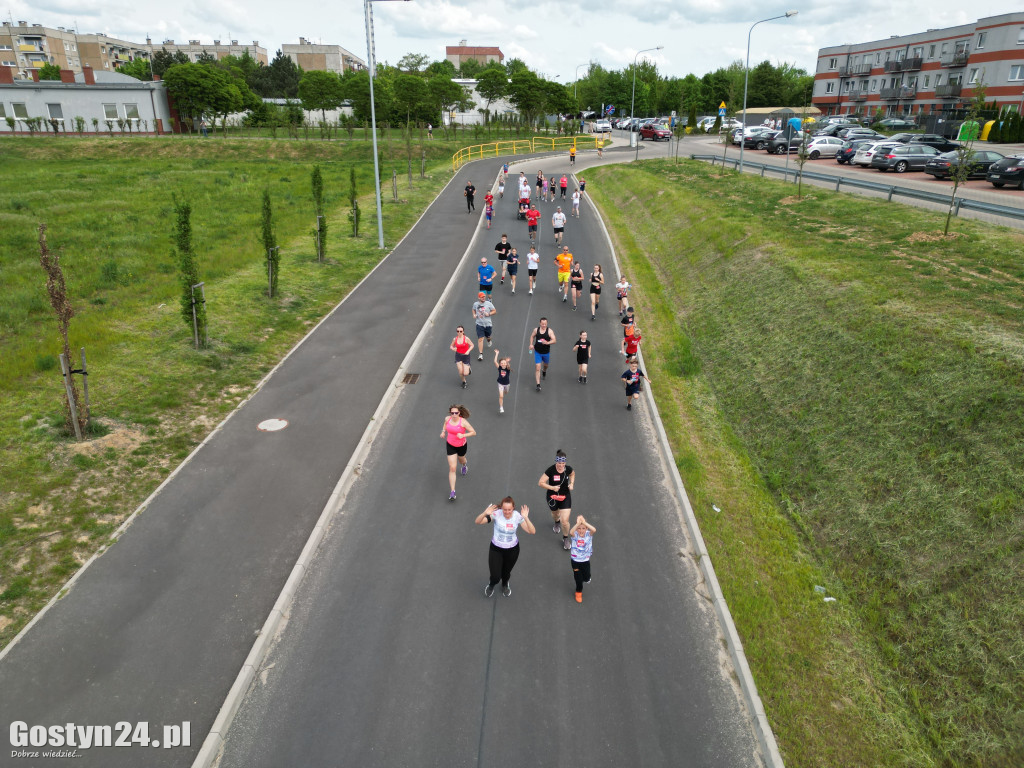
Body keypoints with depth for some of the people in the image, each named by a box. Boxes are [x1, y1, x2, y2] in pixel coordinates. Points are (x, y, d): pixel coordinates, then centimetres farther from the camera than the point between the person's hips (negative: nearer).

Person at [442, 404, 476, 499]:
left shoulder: (463, 422, -25)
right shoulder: (447, 419, -12)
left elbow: (473, 432, -22)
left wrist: (463, 435, -34)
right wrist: (443, 431, 1)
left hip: (461, 446, -1)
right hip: (450, 445, 1)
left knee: (461, 460, 30)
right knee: (452, 468, -6)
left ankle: (465, 464, 72)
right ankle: (452, 491, -4)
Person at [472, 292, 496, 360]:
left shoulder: (488, 303, -4)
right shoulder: (475, 304, 1)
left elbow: (494, 311, 2)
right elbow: (474, 310, 22)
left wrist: (489, 314, -15)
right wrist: (474, 315, 1)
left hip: (488, 324, 1)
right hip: (479, 324, -1)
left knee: (487, 336, 20)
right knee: (480, 339, -11)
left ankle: (488, 340, 60)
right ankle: (481, 354, -8)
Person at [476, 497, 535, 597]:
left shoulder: (517, 516, -20)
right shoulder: (496, 514, -23)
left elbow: (532, 531, -25)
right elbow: (477, 522, -26)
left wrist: (526, 518, -42)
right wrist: (485, 513, -47)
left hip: (512, 549, 1)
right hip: (496, 549, -1)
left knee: (506, 573, 20)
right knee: (495, 577, -4)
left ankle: (505, 585, 59)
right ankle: (491, 585, 37)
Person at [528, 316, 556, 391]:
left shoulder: (549, 331, -13)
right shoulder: (536, 330, -5)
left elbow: (554, 340, -18)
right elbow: (532, 336, 13)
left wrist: (547, 343, -35)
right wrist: (531, 344, -2)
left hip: (546, 352, 0)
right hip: (537, 352, 0)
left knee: (545, 365, 25)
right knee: (537, 368, -8)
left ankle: (544, 371, 63)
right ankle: (538, 385, -8)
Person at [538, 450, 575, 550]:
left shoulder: (568, 469, -15)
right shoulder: (550, 470, -23)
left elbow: (572, 474, 12)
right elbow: (540, 483, -19)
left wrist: (571, 483, -4)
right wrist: (552, 487, -28)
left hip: (565, 497, 0)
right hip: (552, 497, 0)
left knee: (565, 521, -7)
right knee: (555, 513, 27)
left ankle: (565, 539, 21)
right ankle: (556, 522, 67)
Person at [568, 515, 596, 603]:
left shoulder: (588, 534, -17)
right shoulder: (574, 535, -20)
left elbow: (594, 530, -40)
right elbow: (571, 532, -45)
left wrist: (584, 522, -49)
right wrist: (578, 523, -55)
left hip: (585, 560, 1)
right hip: (575, 560, -1)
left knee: (586, 577, 13)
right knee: (578, 578, 13)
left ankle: (586, 579, 50)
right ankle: (578, 592, 41)